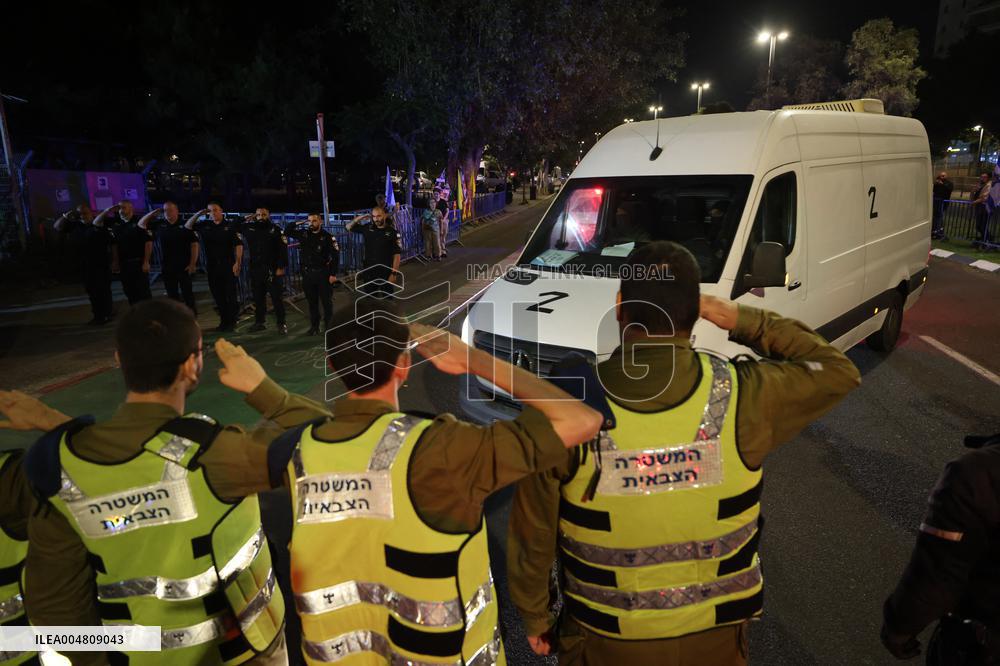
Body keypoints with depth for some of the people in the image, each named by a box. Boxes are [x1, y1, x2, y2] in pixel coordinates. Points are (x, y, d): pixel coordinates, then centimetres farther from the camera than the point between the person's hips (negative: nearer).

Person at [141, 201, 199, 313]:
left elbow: (194, 244, -8)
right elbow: (141, 224, 18)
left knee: (187, 292, 3)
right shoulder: (160, 225, 7)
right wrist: (153, 213, 5)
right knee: (172, 294, 12)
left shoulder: (185, 224, -7)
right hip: (167, 266, 5)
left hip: (184, 266, -5)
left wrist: (193, 264, -12)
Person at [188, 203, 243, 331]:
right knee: (217, 295, 8)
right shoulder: (206, 226, 10)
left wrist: (238, 262, -14)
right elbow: (187, 226, 15)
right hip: (212, 266, 5)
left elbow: (238, 245, -6)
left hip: (228, 266, -5)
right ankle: (223, 321, 18)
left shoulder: (231, 226, -3)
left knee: (230, 295, -1)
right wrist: (198, 214, 4)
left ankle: (232, 322, 8)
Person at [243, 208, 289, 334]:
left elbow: (283, 249, -10)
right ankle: (259, 322, 22)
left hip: (272, 270, -5)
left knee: (277, 298, -2)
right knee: (258, 298, 12)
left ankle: (281, 324, 3)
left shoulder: (276, 230, -4)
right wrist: (244, 219, 10)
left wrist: (281, 267, -16)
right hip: (256, 269, 5)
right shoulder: (250, 229, 9)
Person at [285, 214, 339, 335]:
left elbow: (335, 256, -9)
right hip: (307, 273, 4)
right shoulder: (304, 234, 6)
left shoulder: (328, 237, -7)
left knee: (326, 301, 2)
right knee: (312, 302, 10)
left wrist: (333, 274, -15)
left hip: (323, 273, -4)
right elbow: (287, 231, 14)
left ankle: (328, 326, 11)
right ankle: (314, 326, 19)